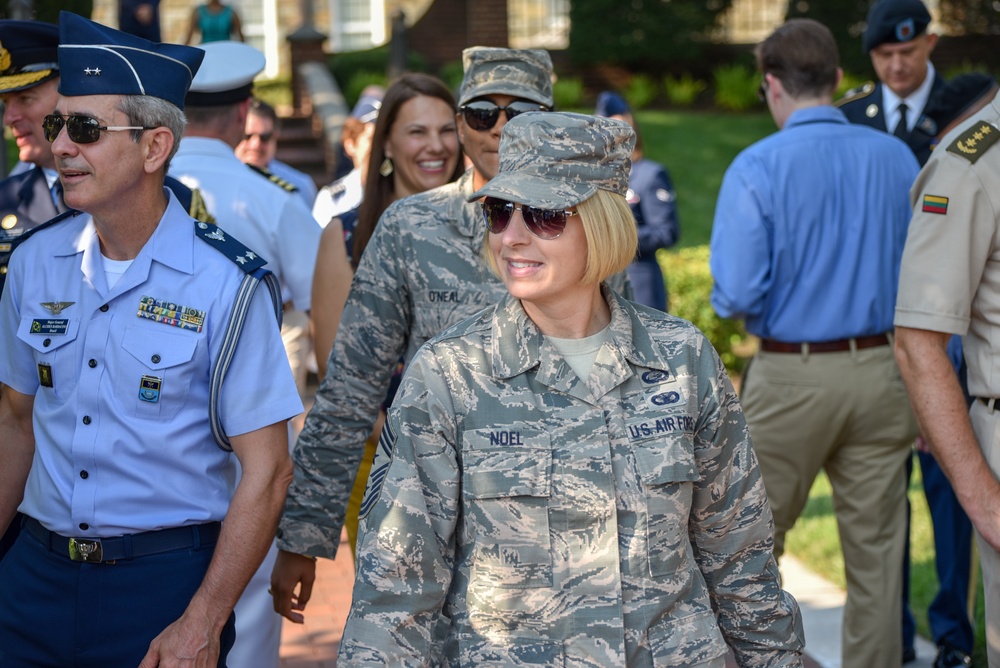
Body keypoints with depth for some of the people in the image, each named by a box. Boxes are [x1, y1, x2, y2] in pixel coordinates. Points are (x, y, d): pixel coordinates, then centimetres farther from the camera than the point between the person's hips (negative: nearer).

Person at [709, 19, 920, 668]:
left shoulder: (757, 168, -11)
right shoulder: (897, 157, 1)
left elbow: (738, 295, -15)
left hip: (791, 377, -3)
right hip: (881, 371, 4)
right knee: (876, 552, 10)